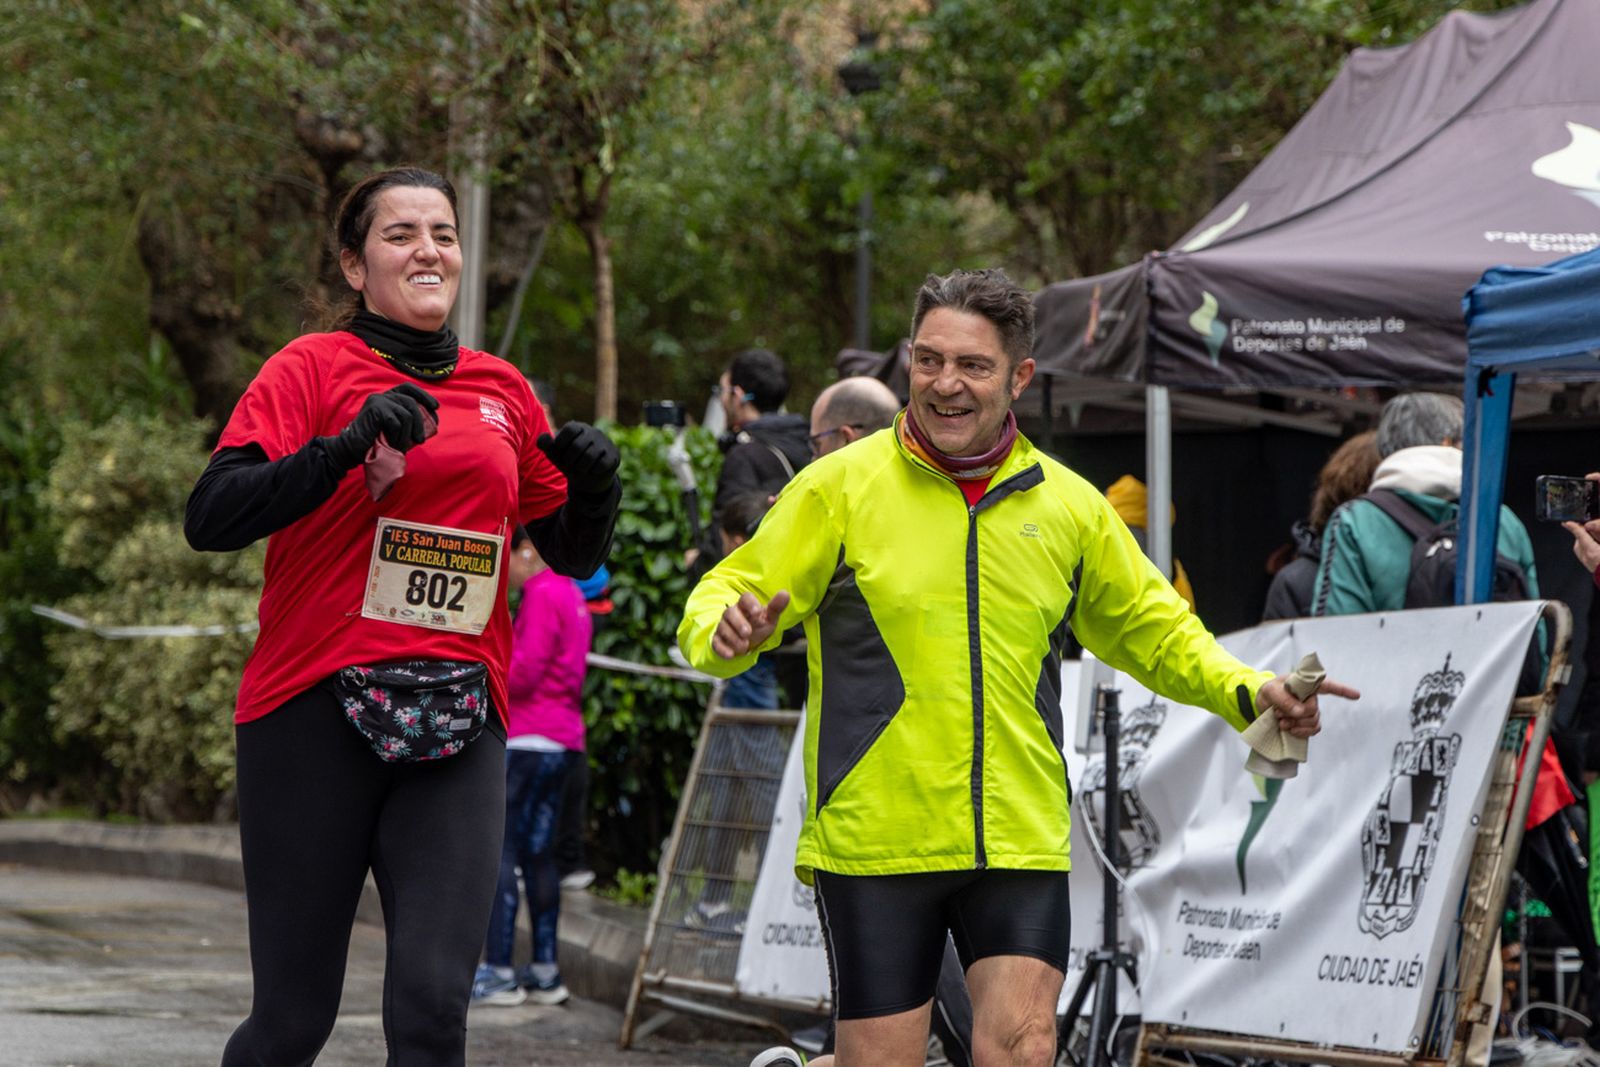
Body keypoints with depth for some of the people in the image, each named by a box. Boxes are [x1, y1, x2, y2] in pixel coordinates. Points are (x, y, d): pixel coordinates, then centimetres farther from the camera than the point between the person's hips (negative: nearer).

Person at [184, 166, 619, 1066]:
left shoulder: (502, 390, 14)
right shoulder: (314, 368, 1)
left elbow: (574, 555, 22)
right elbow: (211, 518, -11)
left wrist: (594, 485, 1)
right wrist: (349, 445, -21)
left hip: (458, 725, 3)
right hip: (315, 712, -3)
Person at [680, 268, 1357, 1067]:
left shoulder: (1069, 506, 9)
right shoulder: (840, 486, -1)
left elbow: (1151, 629, 22)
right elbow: (725, 598, 0)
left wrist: (1245, 692, 6)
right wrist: (725, 633, -23)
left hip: (1022, 845, 3)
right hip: (873, 843, -2)